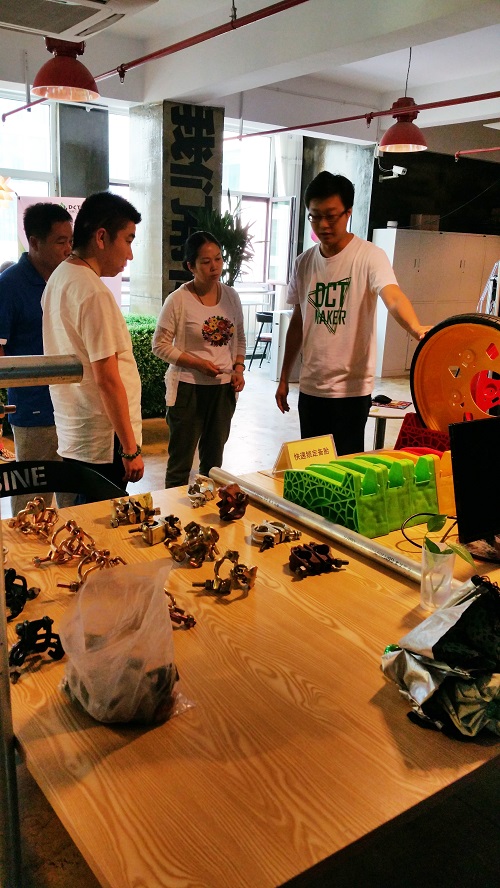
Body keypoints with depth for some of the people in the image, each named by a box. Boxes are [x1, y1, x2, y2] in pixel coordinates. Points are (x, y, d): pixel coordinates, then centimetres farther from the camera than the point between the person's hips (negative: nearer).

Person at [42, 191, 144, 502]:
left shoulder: (59, 278, 10)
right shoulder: (94, 293, -19)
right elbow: (107, 380, -21)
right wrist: (131, 449, -15)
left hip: (72, 439, 9)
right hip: (103, 444, -9)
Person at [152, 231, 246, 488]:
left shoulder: (231, 296, 3)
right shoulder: (178, 300, -12)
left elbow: (239, 338, 14)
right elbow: (160, 344, -9)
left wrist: (239, 368, -2)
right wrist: (197, 363, -18)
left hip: (224, 387, 5)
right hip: (188, 387, -5)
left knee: (214, 458, 17)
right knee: (180, 460, 4)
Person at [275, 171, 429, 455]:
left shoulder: (369, 256, -10)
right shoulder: (304, 263, 6)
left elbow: (393, 296, -28)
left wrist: (417, 329, -50)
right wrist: (284, 378, 14)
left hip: (351, 389, -5)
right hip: (310, 387, 5)